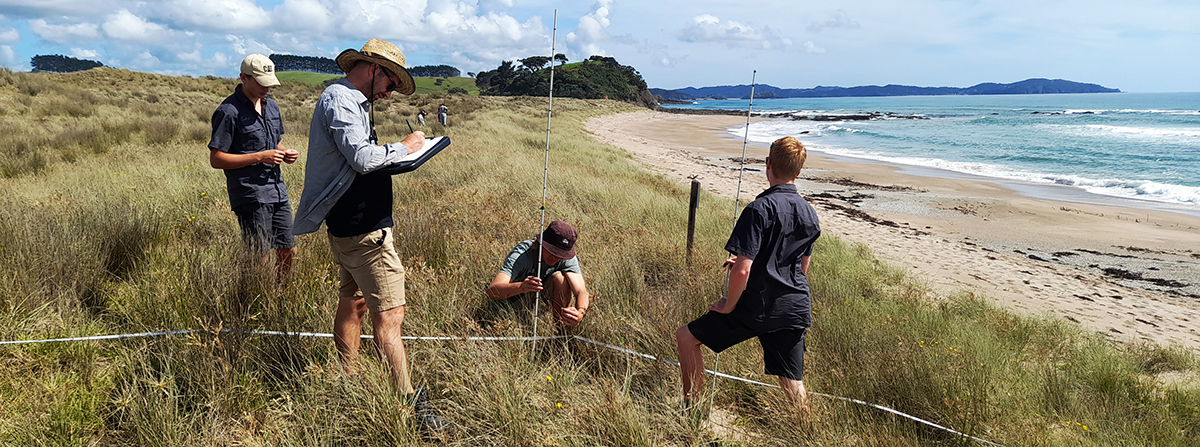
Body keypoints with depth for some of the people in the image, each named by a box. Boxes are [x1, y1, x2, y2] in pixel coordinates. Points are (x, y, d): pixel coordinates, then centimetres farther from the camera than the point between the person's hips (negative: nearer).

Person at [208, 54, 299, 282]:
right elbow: (216, 159, -11)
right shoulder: (229, 111, -10)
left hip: (277, 190, 7)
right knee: (259, 257, -5)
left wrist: (285, 153, 2)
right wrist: (259, 157, -18)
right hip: (250, 195, -7)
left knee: (287, 252, 11)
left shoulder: (271, 105, 14)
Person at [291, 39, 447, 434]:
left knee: (353, 304, 17)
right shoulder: (340, 99, -14)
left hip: (347, 225, 11)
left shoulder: (348, 100, 18)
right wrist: (404, 146, -10)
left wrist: (393, 156, 9)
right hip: (363, 228, -11)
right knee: (389, 315, -10)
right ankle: (411, 405, -7)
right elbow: (363, 158, -24)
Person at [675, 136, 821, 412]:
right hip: (796, 310, 7)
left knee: (686, 338, 9)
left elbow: (742, 270, -23)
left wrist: (728, 305, -5)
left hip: (757, 307, -6)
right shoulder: (809, 214, 8)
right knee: (793, 384, 13)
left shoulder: (760, 209, -16)